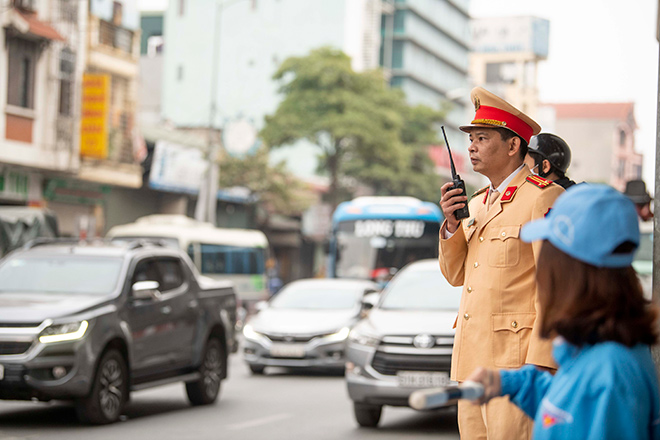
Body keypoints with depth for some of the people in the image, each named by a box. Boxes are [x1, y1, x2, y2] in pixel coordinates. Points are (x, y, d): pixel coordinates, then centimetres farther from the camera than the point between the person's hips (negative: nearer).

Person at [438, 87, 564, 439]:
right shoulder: (477, 203, 18)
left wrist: (540, 363, -19)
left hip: (515, 357, -8)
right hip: (472, 358, 8)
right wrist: (451, 223, 2)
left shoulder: (544, 198, -8)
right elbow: (456, 275, 19)